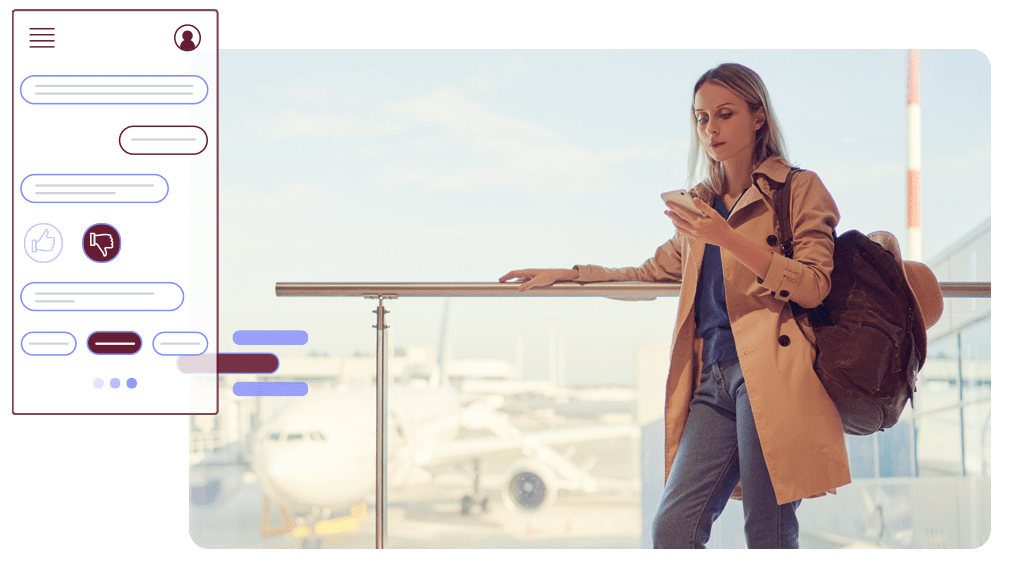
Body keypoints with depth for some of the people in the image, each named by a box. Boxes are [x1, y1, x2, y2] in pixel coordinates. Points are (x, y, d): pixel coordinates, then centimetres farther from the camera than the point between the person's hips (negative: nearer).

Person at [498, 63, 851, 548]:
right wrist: (565, 274, 33)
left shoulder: (799, 189, 6)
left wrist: (728, 239, -14)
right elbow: (652, 272, 38)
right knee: (673, 526, -7)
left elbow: (813, 287, -5)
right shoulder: (701, 206, 25)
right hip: (714, 377, 6)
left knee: (768, 535, -8)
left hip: (768, 372, -6)